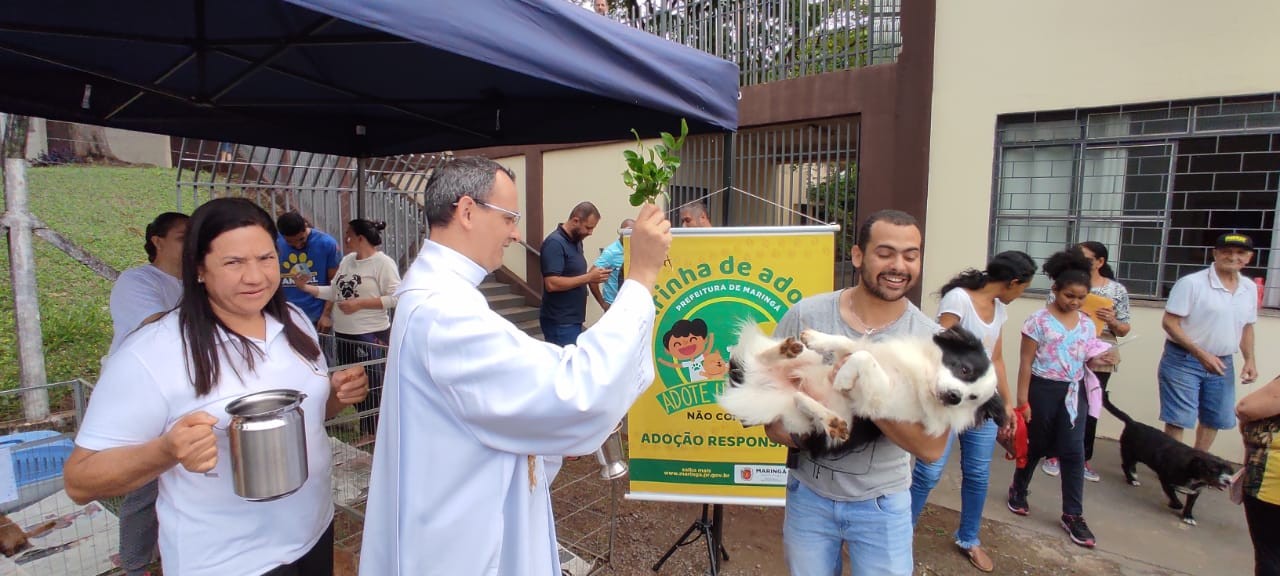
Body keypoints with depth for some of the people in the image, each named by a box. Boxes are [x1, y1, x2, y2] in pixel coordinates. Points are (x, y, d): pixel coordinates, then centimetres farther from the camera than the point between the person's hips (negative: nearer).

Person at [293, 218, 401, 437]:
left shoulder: (383, 262, -12)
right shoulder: (346, 260, 11)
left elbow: (395, 298, -19)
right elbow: (334, 292, 15)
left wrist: (360, 303, -19)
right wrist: (306, 287, 5)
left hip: (371, 336, -8)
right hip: (343, 334, 9)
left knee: (371, 387, -2)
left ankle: (374, 434, 14)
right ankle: (364, 430, 32)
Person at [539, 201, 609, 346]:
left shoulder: (576, 241, 11)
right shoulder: (555, 243, -17)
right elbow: (552, 283, -24)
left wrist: (592, 275, 1)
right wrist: (588, 277, -23)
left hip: (573, 319, 9)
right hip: (560, 322, -9)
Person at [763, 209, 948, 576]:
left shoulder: (931, 339, -12)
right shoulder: (806, 314, -10)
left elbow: (931, 446, -17)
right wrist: (775, 421, -18)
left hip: (882, 505, 0)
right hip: (808, 494, 1)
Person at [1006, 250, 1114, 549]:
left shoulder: (1086, 324, 6)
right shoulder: (1039, 320, -10)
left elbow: (1084, 359, 17)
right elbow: (1025, 362, -10)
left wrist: (1096, 362, -8)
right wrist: (1022, 400, -13)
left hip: (1074, 391, 4)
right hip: (1044, 390, -4)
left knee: (1073, 451, 2)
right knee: (1037, 446, 10)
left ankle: (1073, 515, 11)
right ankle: (1018, 490, 33)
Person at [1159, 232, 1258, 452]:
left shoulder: (1250, 288, 7)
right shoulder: (1191, 283, -14)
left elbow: (1247, 327, 18)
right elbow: (1169, 323, -16)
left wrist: (1249, 360, 6)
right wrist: (1202, 354, -21)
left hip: (1223, 364, 7)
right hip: (1183, 361, -7)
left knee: (1214, 419, 16)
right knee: (1178, 420, -5)